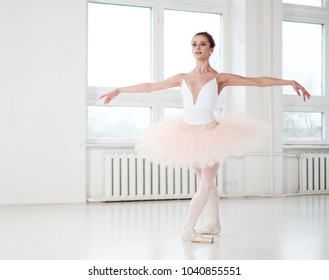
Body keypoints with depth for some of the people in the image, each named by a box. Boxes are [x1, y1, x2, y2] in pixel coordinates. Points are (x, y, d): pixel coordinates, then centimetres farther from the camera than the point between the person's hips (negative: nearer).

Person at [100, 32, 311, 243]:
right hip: (187, 134, 3)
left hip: (210, 134, -3)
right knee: (207, 182, 15)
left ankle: (189, 229, -2)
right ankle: (215, 224, 27)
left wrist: (291, 82, -12)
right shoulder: (182, 78, 3)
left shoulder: (219, 78, -6)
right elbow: (149, 86, 10)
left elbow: (258, 81, -7)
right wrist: (119, 90, 14)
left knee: (206, 184, -5)